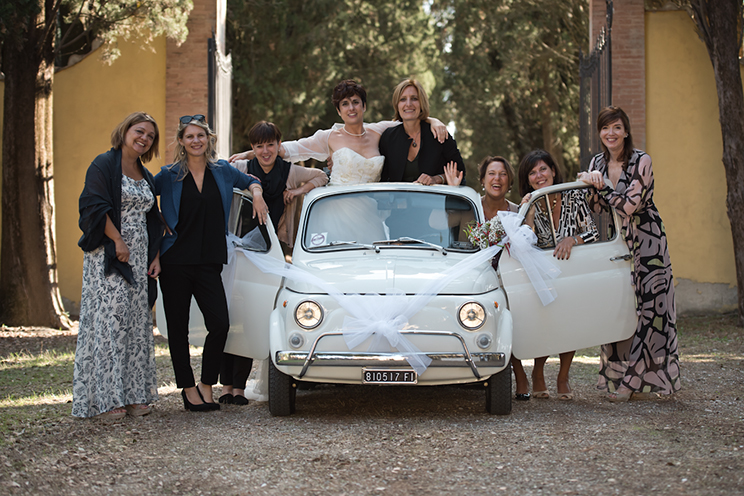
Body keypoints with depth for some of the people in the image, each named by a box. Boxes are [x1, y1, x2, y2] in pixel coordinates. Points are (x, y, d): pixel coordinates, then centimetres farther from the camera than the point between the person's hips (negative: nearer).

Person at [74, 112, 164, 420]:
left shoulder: (145, 176, 19)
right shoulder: (104, 166, -4)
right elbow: (95, 207, -13)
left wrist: (155, 256, 10)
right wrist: (118, 241, -17)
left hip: (138, 256, 8)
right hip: (108, 256, -7)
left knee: (137, 324, 5)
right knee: (109, 321, -10)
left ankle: (134, 394, 8)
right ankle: (106, 399, -9)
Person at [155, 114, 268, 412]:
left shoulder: (222, 171, 7)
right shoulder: (169, 176, 0)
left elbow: (249, 181, 24)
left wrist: (256, 192, 4)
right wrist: (160, 224, -3)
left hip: (209, 262, 2)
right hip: (176, 262, -2)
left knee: (220, 323, -9)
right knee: (178, 328, 2)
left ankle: (207, 385, 7)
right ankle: (188, 388, 13)